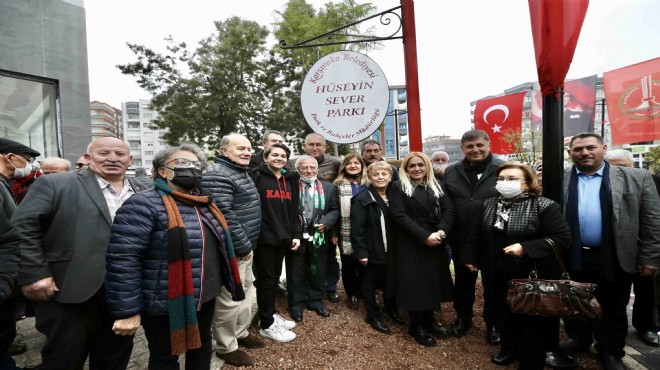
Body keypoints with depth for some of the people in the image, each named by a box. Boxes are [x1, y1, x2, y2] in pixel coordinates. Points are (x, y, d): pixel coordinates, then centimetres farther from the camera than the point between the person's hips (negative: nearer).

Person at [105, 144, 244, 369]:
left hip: (206, 297, 7)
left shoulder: (205, 205, 6)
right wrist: (127, 311, -19)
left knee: (202, 349, 24)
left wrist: (226, 283, 17)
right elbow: (122, 259, -20)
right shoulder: (144, 205, -17)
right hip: (166, 304, -7)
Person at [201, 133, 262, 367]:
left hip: (245, 246, 11)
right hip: (233, 249, -10)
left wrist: (247, 244, 19)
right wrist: (243, 246, -19)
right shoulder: (217, 175, -18)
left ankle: (240, 333, 39)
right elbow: (225, 216, -25)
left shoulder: (241, 172, 15)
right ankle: (226, 347, 21)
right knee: (230, 299, 3)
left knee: (246, 291, 21)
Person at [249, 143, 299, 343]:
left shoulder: (290, 180, 12)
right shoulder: (256, 177, -7)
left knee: (275, 278, 18)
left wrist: (296, 234, 8)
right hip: (264, 237, -6)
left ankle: (271, 315, 34)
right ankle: (266, 325, 18)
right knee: (266, 279, 4)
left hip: (282, 237, 6)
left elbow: (294, 210, 14)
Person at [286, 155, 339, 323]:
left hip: (319, 237, 3)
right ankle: (296, 305, 29)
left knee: (317, 272, 16)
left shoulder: (328, 188, 4)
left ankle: (315, 301, 35)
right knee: (296, 273, 11)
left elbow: (335, 210, 6)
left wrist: (326, 222, -11)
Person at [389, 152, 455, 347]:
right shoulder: (399, 188, -3)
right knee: (414, 283, 2)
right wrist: (424, 236, -18)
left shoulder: (436, 187, 11)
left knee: (433, 281, 12)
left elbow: (449, 210, 0)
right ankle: (416, 325, 19)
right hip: (411, 244, -4)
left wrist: (441, 231, -17)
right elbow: (400, 216, -13)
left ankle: (429, 319, 31)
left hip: (435, 243, 5)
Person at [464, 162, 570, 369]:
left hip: (532, 276, -5)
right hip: (499, 275, 5)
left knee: (531, 319, 8)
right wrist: (470, 258, 14)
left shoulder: (544, 206, -13)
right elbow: (477, 234, 12)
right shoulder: (488, 205, 3)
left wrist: (526, 248, -25)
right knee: (504, 313, 18)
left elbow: (562, 238, -17)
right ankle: (508, 350, 40)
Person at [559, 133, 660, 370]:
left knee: (612, 308, 16)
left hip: (614, 258, -1)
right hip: (573, 258, 1)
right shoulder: (559, 181, -1)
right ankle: (578, 339, 39)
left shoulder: (637, 178, -3)